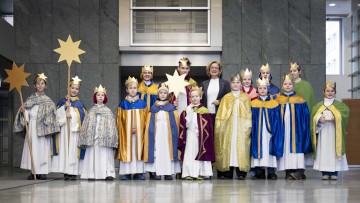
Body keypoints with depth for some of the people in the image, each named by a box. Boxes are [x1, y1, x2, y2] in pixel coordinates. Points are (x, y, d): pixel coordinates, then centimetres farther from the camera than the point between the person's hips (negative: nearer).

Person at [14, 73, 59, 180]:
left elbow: (51, 115, -1)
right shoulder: (30, 98, 10)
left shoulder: (48, 100, 3)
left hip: (42, 127, -2)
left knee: (43, 147, -3)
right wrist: (23, 111, -13)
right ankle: (33, 171, 5)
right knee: (32, 147, 0)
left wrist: (49, 129, -9)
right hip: (32, 126, 2)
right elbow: (27, 113, 9)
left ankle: (42, 172, 2)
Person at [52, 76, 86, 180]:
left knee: (74, 150, -3)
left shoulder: (79, 103, 10)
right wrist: (64, 107, -11)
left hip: (75, 130, -1)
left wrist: (72, 115, -14)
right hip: (64, 129, 1)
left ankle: (73, 172, 0)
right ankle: (66, 172, 1)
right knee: (64, 149, -2)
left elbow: (82, 115, -2)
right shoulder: (62, 101, 11)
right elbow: (57, 114, 3)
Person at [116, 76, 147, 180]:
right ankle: (126, 173, 0)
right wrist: (127, 129, -9)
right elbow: (119, 119, 2)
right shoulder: (123, 103, 5)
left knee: (138, 150, 0)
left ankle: (139, 172, 4)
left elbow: (145, 118, 4)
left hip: (139, 132, 1)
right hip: (126, 132, -1)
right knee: (127, 150, -3)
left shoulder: (142, 103, 7)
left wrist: (137, 129, -9)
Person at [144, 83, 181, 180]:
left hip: (168, 133, 0)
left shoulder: (171, 107, 7)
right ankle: (156, 172, -3)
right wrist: (150, 133, -3)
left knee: (168, 151, -3)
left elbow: (176, 121, 3)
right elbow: (149, 123, 7)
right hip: (156, 133, 1)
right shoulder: (153, 107, 9)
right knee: (157, 151, -4)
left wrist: (174, 132, -8)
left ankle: (168, 172, 1)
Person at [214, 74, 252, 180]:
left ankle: (241, 172, 1)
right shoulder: (226, 98, 9)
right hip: (228, 126, 1)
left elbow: (249, 113, 5)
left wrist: (249, 126, -4)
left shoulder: (245, 97, 8)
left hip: (241, 127, -1)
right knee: (228, 147, -1)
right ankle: (227, 173, 3)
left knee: (241, 147, -4)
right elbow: (221, 113, 7)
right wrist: (219, 126, -1)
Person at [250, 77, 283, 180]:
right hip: (258, 132, 1)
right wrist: (252, 132, -2)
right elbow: (252, 120, 5)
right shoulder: (253, 104, 5)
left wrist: (275, 131, -3)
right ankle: (259, 172, 7)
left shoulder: (274, 103, 3)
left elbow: (277, 120, 4)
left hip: (269, 132, -1)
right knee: (258, 150, 1)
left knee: (269, 150, -2)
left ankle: (271, 172, 4)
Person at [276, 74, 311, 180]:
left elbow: (305, 116, 4)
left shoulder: (300, 100, 5)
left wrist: (303, 129, -5)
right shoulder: (278, 100, 8)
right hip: (283, 129, 1)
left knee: (296, 146, -9)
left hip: (296, 129, -1)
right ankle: (288, 172, 0)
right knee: (285, 146, -2)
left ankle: (299, 170, -11)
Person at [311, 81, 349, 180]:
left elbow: (346, 111, -8)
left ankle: (334, 172, 0)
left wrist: (336, 117, -23)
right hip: (323, 132, 1)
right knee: (323, 151, -3)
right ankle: (325, 172, 1)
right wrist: (319, 119, -18)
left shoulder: (339, 105, 10)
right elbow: (314, 117, 3)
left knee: (334, 150, -5)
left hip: (334, 132, -1)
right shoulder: (318, 106, 14)